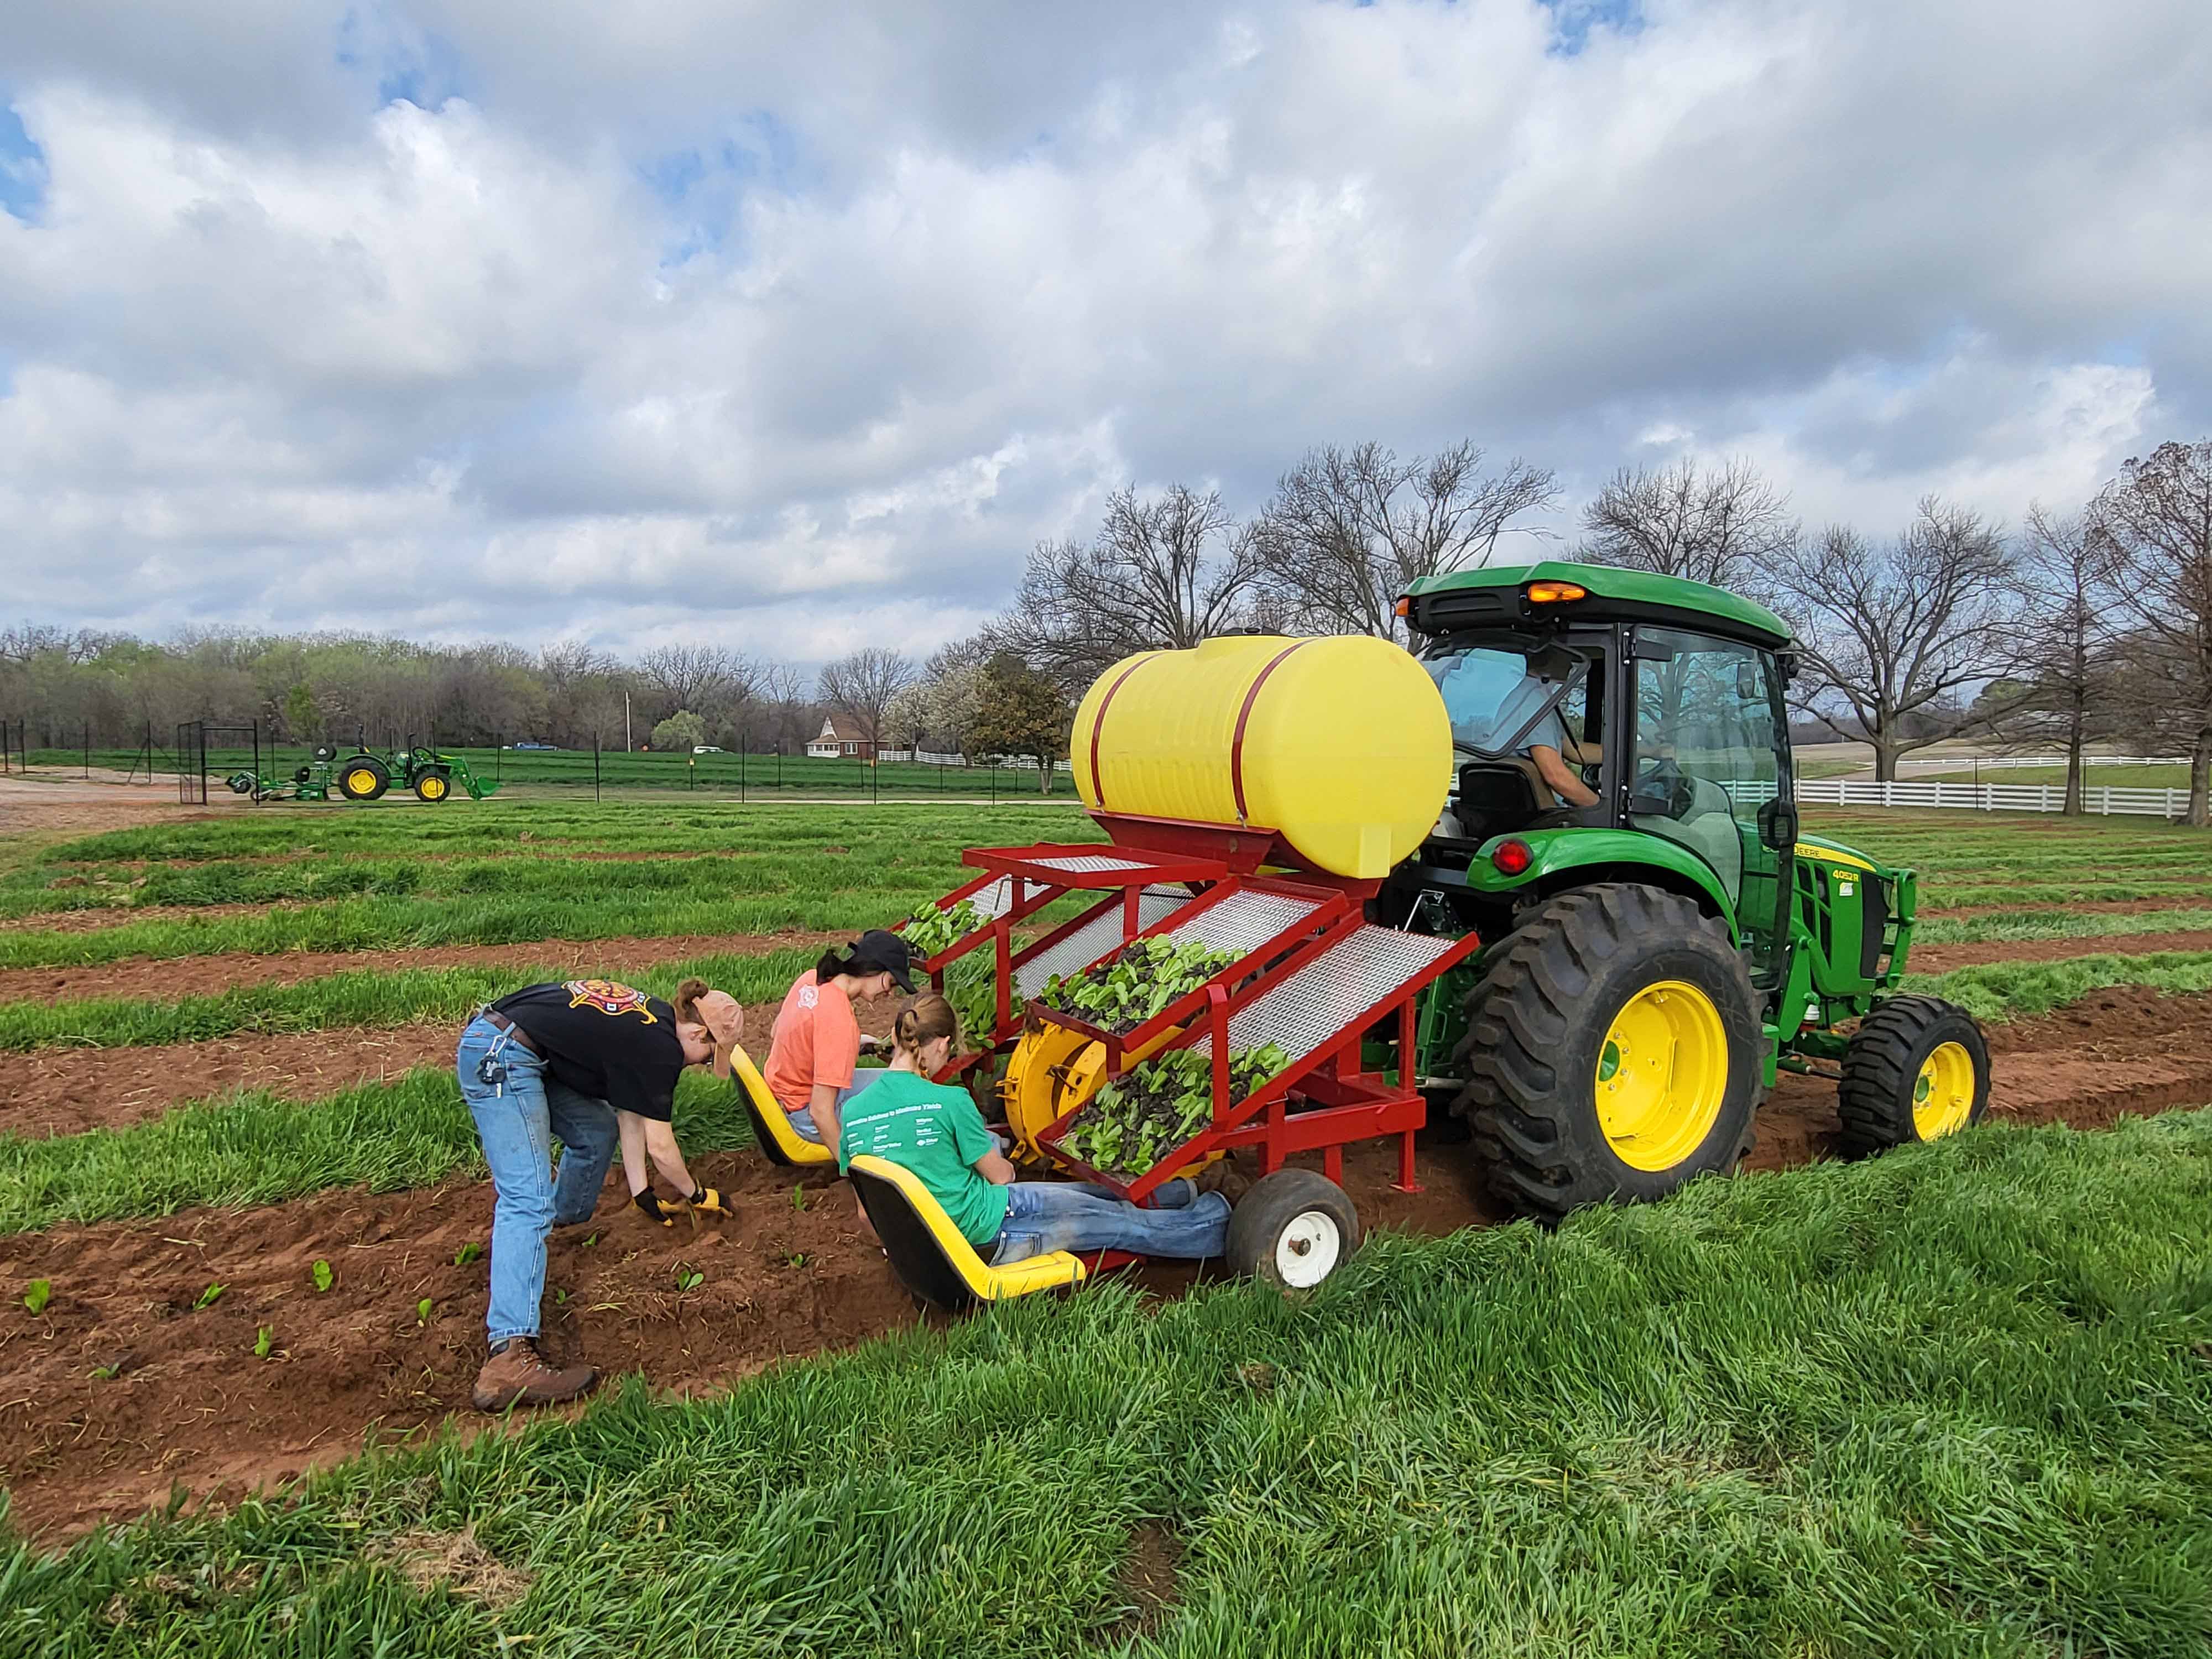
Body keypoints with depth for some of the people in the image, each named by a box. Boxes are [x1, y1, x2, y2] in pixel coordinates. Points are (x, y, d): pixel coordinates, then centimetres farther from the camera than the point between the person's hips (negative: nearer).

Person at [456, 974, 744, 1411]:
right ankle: (509, 1354, -24)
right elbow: (659, 1147, -3)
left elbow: (630, 1114, 19)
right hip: (500, 1059, -11)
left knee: (597, 1129, 22)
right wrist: (697, 1195, 14)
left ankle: (566, 1224, 44)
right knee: (529, 1203, -16)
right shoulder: (661, 1047, -11)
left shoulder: (648, 1020, 14)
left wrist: (642, 1192, 22)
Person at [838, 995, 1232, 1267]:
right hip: (986, 1235, -7)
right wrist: (1002, 1165, 16)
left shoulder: (852, 1111, -6)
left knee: (1082, 1194, 26)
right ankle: (1215, 1229, 35)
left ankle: (1172, 1196, 44)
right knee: (1120, 1223, 15)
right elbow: (1001, 1175, -8)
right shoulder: (949, 1102, -23)